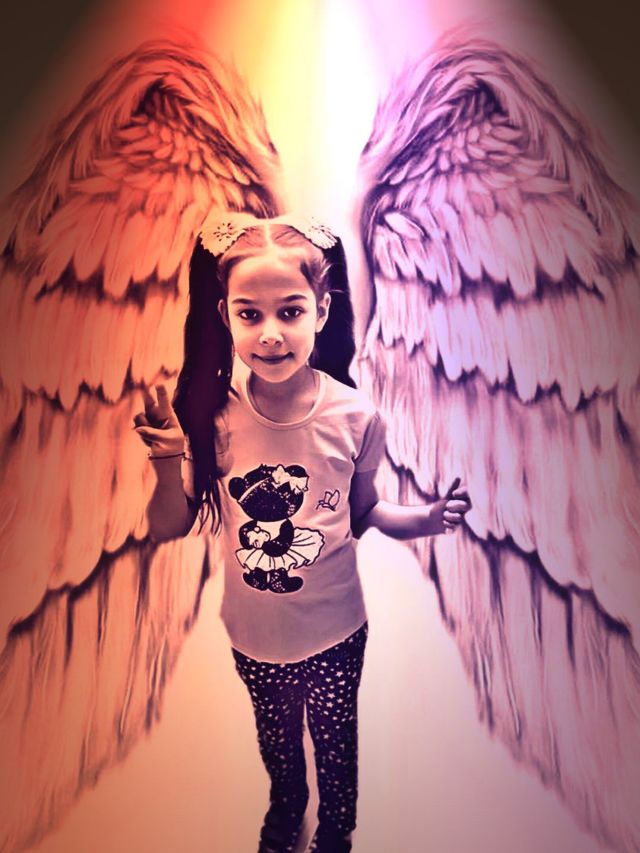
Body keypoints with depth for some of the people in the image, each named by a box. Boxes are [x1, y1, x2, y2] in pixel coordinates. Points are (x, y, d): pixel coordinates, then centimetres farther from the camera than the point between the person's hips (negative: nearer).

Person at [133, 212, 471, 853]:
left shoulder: (354, 416, -23)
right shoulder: (209, 413, -22)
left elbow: (362, 512, -6)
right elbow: (168, 529, -13)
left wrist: (424, 520, -23)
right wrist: (169, 464, -31)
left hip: (335, 630, -1)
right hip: (253, 632, 2)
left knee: (335, 741, 25)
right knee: (274, 734, 31)